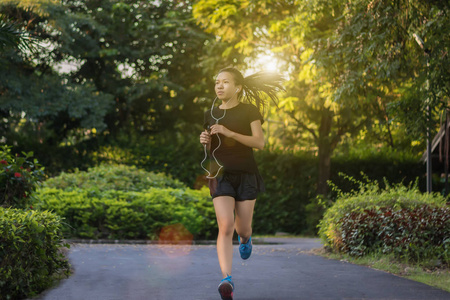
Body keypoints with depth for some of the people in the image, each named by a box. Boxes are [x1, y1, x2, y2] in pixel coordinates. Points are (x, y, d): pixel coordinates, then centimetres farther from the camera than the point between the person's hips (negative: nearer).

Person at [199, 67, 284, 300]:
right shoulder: (211, 114, 10)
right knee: (225, 226, -17)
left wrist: (229, 133, -19)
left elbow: (259, 142, -10)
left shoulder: (249, 110, 0)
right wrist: (205, 141, -5)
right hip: (221, 175, 1)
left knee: (242, 228, 6)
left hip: (246, 175, -1)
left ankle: (245, 239, 46)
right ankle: (227, 280, -24)